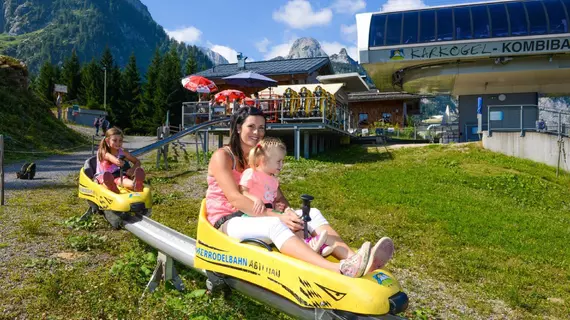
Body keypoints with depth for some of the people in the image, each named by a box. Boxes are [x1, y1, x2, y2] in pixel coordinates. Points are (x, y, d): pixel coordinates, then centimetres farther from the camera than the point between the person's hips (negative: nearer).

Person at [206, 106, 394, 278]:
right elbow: (235, 199, -21)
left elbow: (277, 195, 10)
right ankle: (338, 270, -55)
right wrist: (278, 216, -29)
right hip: (227, 221, -6)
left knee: (313, 214, -16)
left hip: (255, 216, 7)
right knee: (274, 225, -37)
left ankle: (352, 258, -38)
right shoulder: (222, 156, -8)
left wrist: (287, 211, -14)